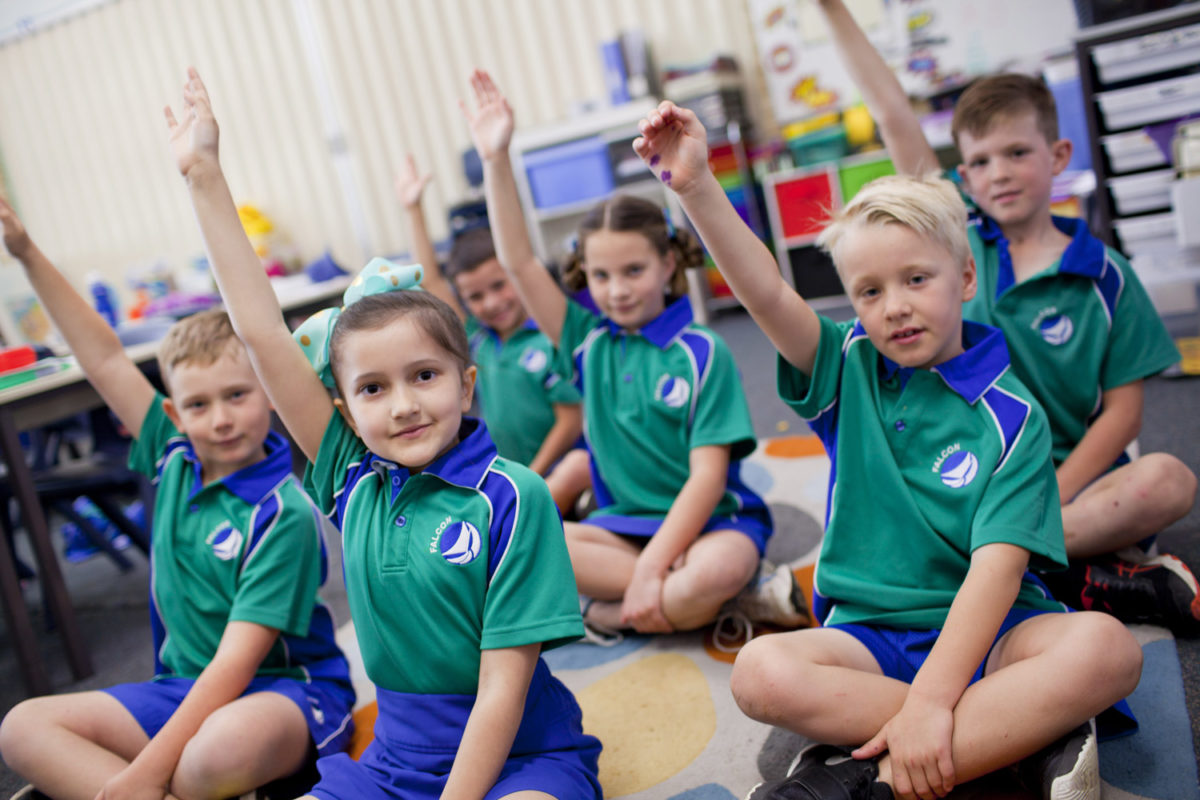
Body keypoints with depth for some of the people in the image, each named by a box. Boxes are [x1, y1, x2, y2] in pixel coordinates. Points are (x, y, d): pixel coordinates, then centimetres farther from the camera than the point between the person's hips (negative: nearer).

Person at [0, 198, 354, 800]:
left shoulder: (284, 515, -18)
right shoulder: (175, 461, 3)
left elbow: (237, 659, -21)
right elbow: (106, 361, 5)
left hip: (285, 689, -7)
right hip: (186, 688, 8)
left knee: (225, 746, -41)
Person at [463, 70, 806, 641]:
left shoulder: (702, 353, -10)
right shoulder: (588, 341, 3)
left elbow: (707, 475, -14)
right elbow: (518, 261, -4)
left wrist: (651, 571, -23)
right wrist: (496, 159, -12)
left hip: (711, 522, -5)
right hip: (625, 523, 6)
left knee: (714, 573, -40)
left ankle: (613, 610, -10)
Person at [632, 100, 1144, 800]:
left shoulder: (1009, 415, -6)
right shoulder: (851, 372, 4)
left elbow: (998, 566, -16)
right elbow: (767, 294, -13)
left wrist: (930, 699, -27)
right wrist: (696, 187, -27)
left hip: (983, 632, -1)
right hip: (869, 636, 2)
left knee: (1105, 648, -31)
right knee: (762, 672, -28)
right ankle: (1021, 727, -19)